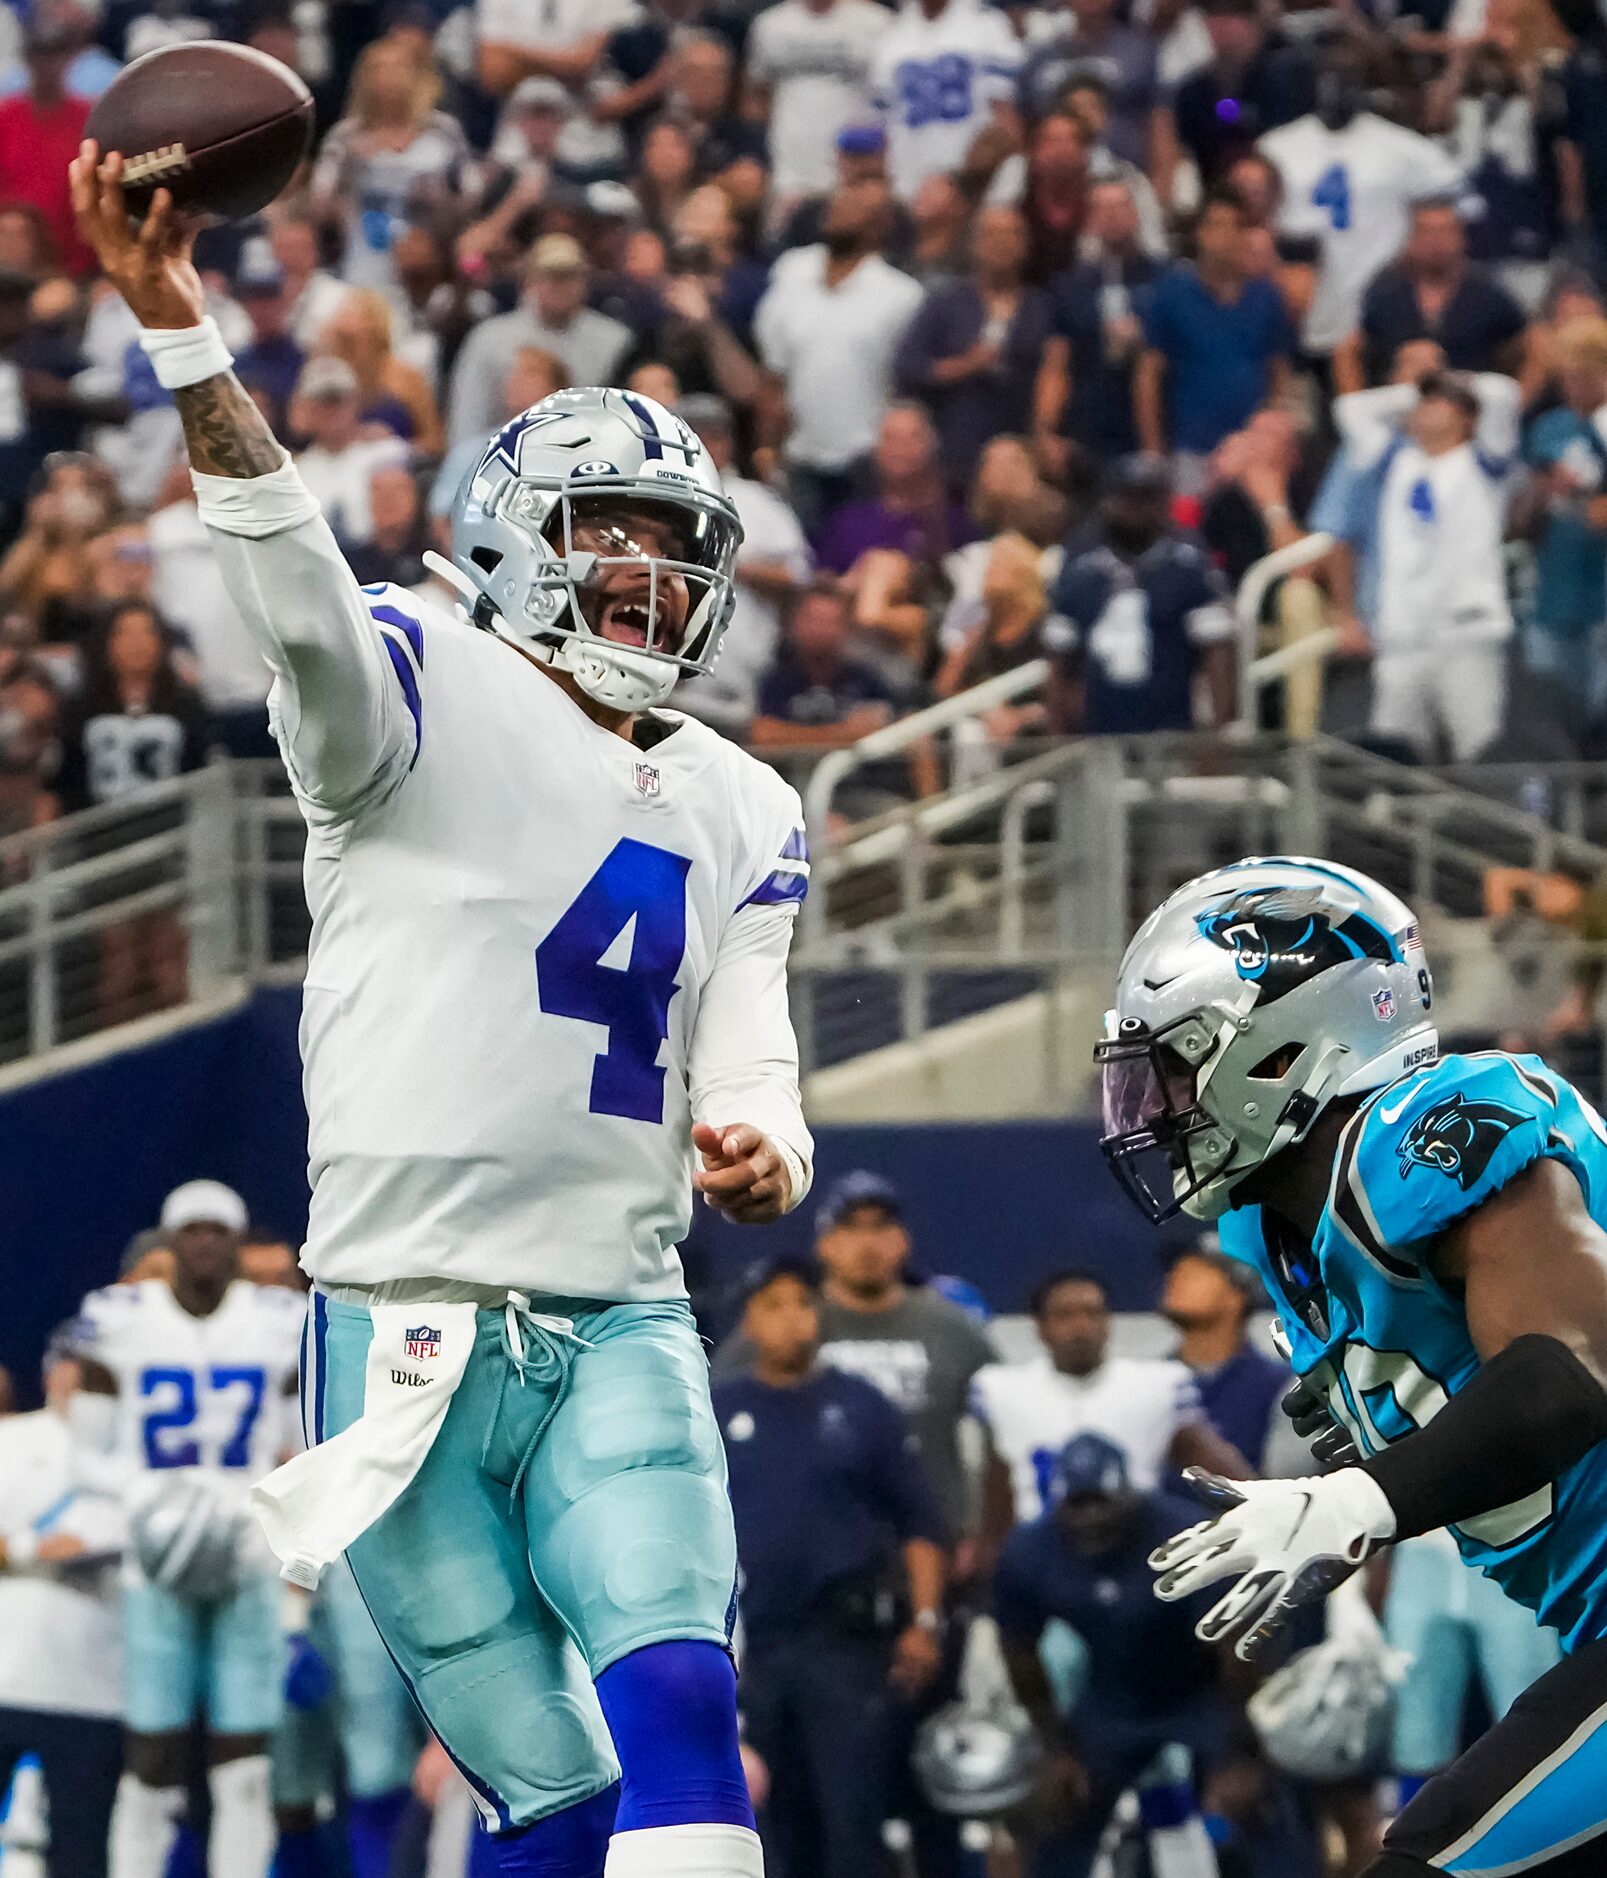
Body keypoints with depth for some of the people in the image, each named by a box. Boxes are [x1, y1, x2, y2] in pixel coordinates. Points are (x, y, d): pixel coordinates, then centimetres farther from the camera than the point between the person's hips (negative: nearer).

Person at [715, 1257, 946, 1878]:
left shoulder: (862, 1408, 5)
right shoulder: (715, 1414, 7)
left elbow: (918, 1523, 6)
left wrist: (923, 1622, -2)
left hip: (849, 1641, -1)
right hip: (749, 1647, 2)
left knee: (853, 1811, -7)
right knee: (782, 1821, 7)